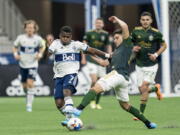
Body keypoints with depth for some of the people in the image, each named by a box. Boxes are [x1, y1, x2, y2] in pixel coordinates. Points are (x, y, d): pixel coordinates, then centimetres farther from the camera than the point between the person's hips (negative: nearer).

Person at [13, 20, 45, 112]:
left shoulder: (38, 39, -7)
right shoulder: (21, 38, -7)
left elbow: (42, 46, 13)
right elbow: (15, 47, 9)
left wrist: (40, 54, -3)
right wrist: (15, 54, -9)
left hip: (33, 64, -2)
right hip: (23, 64, 2)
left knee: (30, 83, -18)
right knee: (24, 85, 9)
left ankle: (29, 104, -14)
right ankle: (28, 96, 42)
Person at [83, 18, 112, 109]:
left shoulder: (105, 34, 5)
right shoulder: (89, 33, 0)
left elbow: (108, 47, 11)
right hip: (91, 60, -3)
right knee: (94, 80, -16)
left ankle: (97, 103, 17)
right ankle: (92, 100, 2)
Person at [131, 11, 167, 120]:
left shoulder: (156, 33, -7)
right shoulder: (136, 31, 0)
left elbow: (164, 45, 5)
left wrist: (156, 54, -10)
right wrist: (134, 48, -9)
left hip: (151, 65, -4)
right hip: (139, 65, 4)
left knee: (144, 88, -13)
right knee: (142, 90, 6)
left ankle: (141, 113, -5)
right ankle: (155, 88, 40)